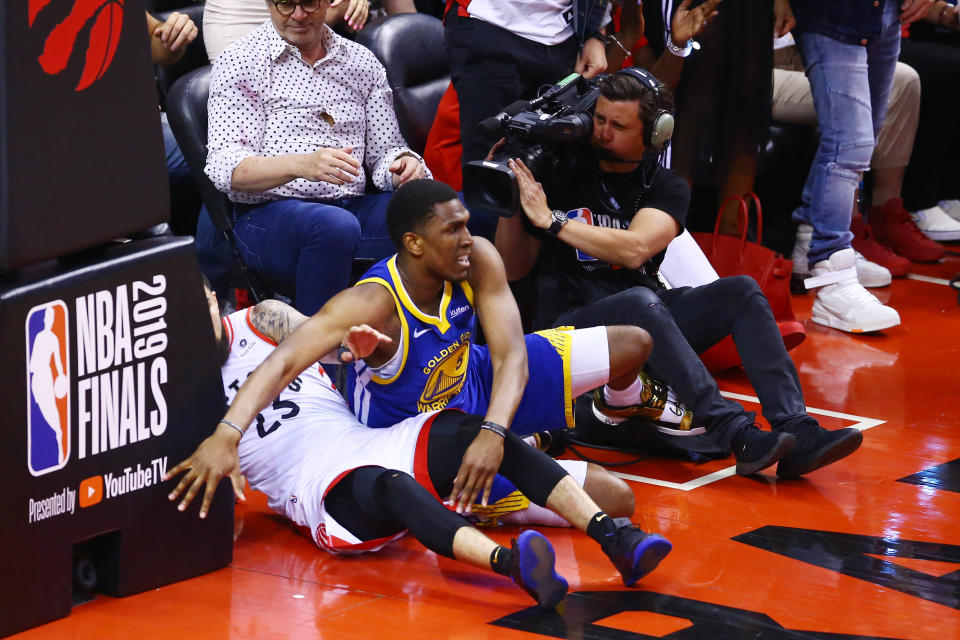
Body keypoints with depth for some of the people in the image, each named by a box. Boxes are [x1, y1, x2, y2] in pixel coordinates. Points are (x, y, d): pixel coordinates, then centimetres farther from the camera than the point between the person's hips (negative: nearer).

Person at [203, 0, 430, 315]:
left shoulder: (362, 61, 16)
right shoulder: (240, 61, 1)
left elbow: (384, 150, 19)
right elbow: (224, 167, -10)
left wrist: (404, 166, -8)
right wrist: (301, 165, -29)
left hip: (353, 208, 4)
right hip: (268, 214, -4)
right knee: (334, 225, -39)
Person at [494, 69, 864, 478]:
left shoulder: (666, 188, 8)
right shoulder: (562, 176, 4)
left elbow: (634, 248, -14)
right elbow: (513, 270, 5)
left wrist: (552, 220, -17)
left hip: (644, 325, 4)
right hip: (569, 325, -4)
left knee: (742, 292, -17)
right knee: (641, 302, -36)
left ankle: (796, 433, -32)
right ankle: (738, 436, -46)